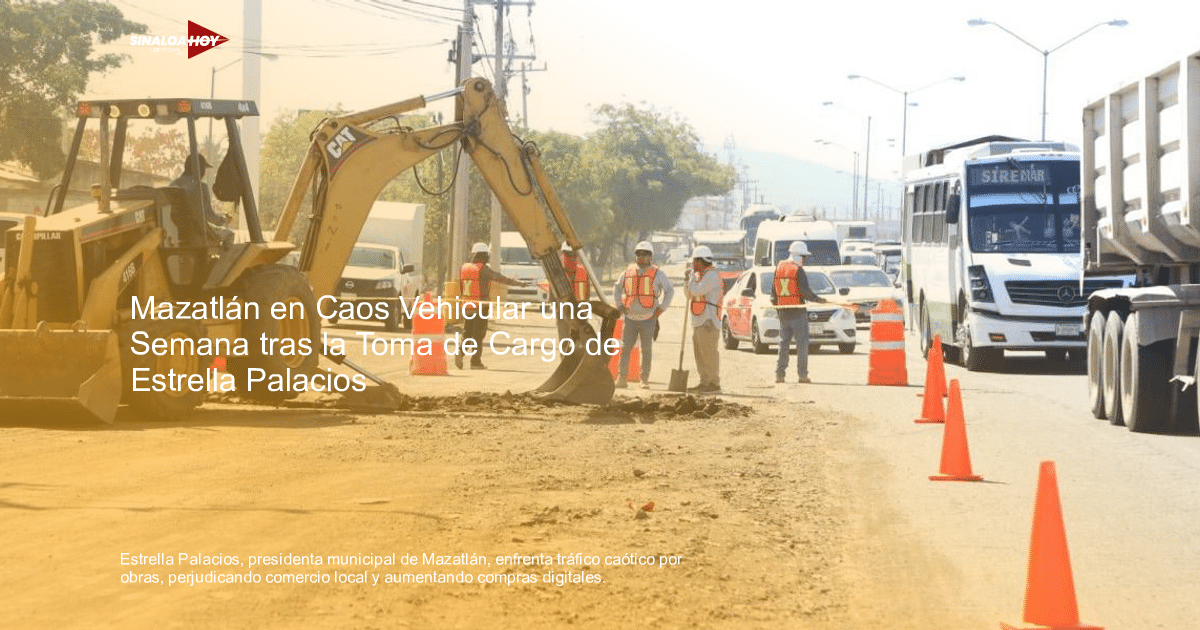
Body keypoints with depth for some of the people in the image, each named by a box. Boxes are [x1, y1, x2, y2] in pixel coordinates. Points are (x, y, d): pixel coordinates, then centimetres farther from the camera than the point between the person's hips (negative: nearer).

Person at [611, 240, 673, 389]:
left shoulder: (657, 274, 3)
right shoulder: (628, 272, 10)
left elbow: (670, 290, 10)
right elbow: (617, 289, 24)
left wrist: (660, 309, 2)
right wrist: (620, 305, 11)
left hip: (648, 319, -2)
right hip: (630, 318, 2)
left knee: (646, 350, 3)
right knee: (625, 348, -4)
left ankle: (644, 380, 9)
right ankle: (622, 378, -3)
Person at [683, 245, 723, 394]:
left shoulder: (712, 276, -12)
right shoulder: (700, 275, 19)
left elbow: (696, 291, -21)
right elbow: (689, 294, 22)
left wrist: (692, 274, -8)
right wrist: (687, 279, 6)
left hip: (708, 322, -10)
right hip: (698, 322, 10)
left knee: (709, 353, -10)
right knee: (699, 354, 11)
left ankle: (714, 384, -9)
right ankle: (705, 383, 16)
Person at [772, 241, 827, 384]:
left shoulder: (779, 268, 9)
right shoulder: (798, 270, -10)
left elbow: (773, 291, 14)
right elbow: (805, 292, -15)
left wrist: (775, 302, 28)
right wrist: (819, 299, -4)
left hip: (783, 312, 6)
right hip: (797, 312, -6)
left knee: (783, 342, 10)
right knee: (802, 342, 0)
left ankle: (779, 373, 7)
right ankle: (802, 374, -3)